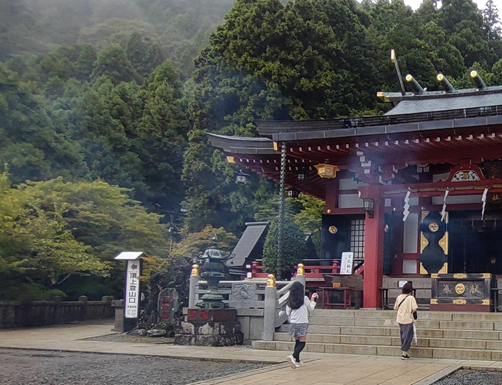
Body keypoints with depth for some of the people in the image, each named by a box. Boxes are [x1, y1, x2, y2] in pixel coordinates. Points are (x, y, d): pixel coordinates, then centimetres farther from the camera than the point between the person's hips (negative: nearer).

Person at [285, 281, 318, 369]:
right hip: (302, 323, -5)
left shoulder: (290, 300, 3)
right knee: (302, 342, -4)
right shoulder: (304, 298, -7)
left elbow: (288, 312, 9)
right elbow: (311, 309, 7)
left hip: (293, 323, 5)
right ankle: (293, 356, -26)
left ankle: (297, 361, 19)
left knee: (297, 342, 15)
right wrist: (313, 300, 19)